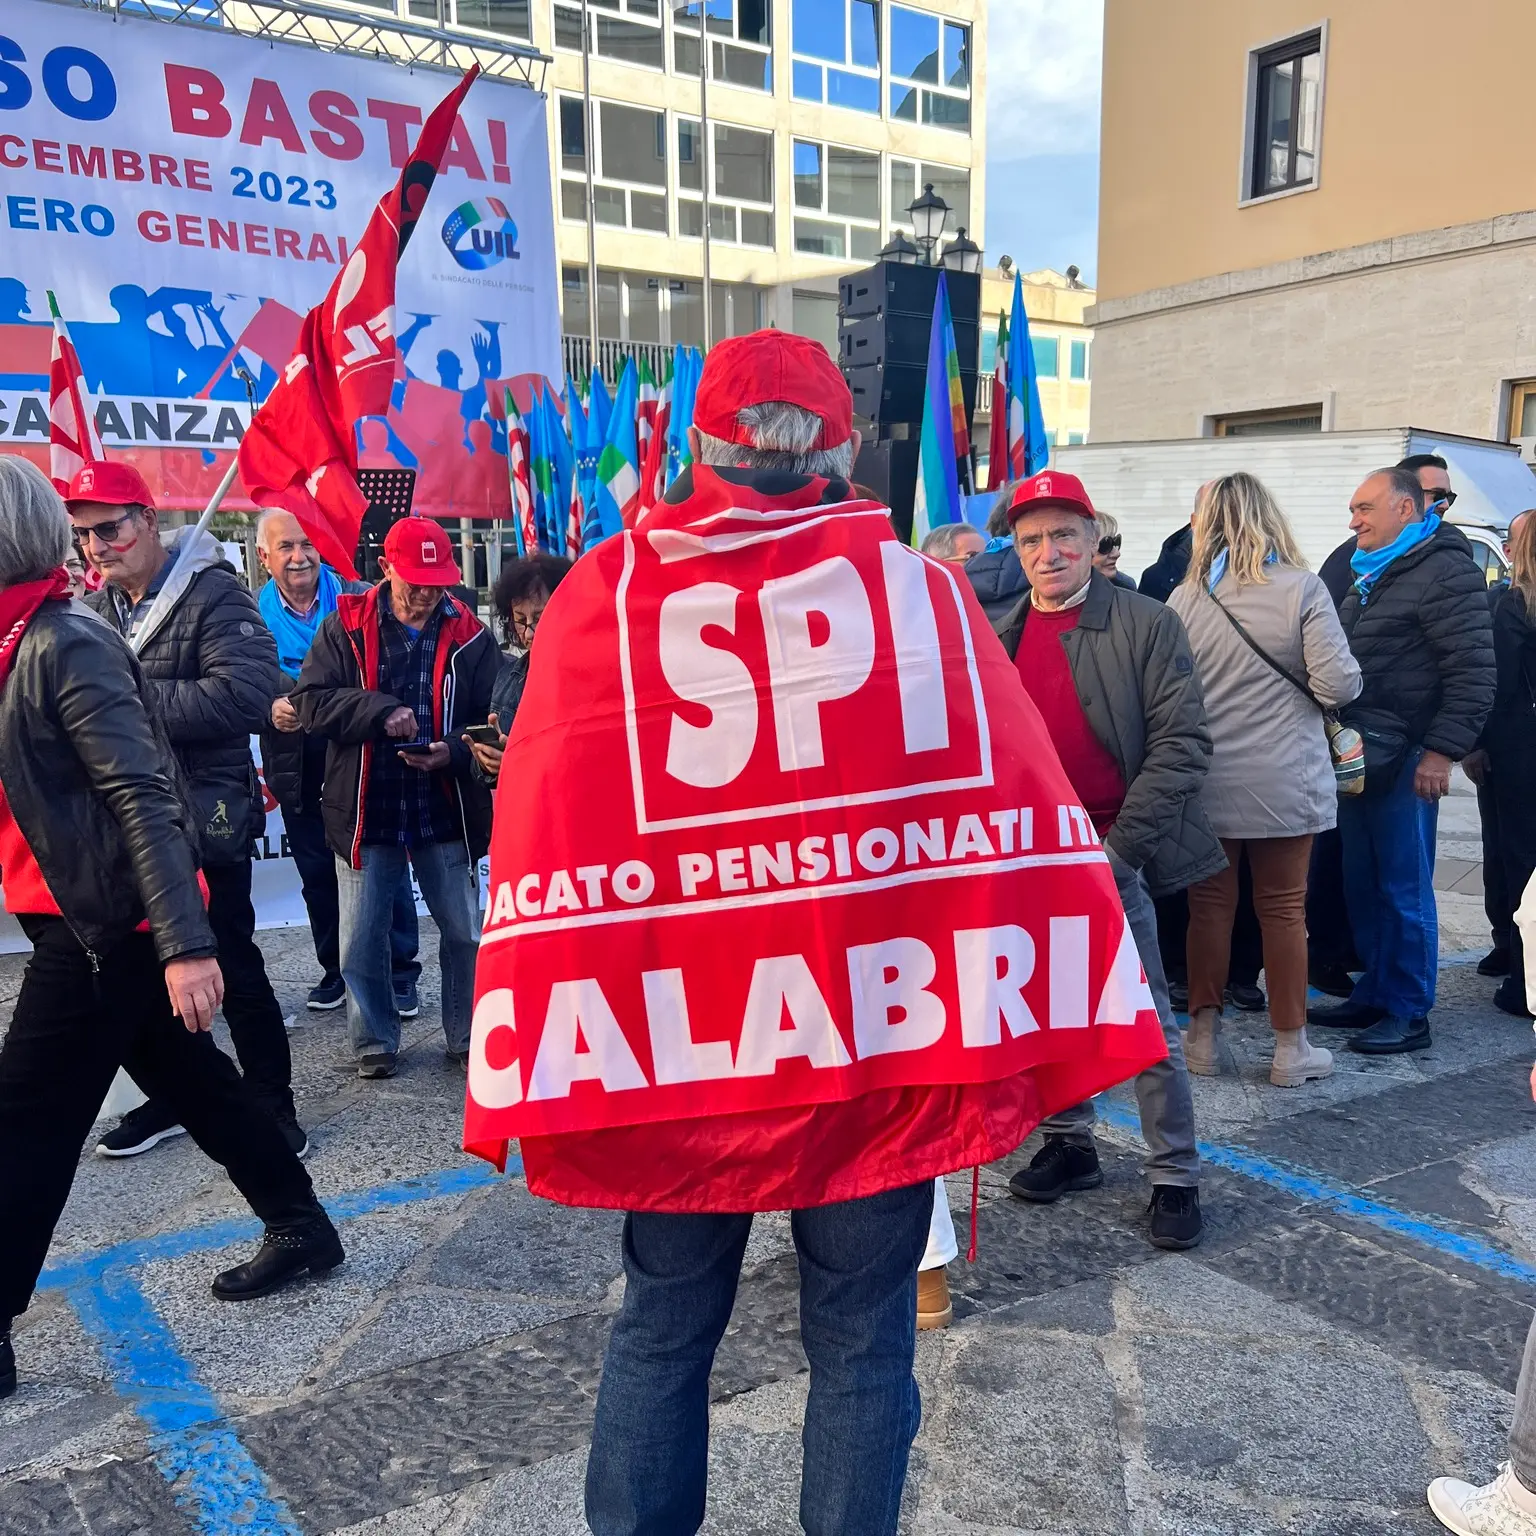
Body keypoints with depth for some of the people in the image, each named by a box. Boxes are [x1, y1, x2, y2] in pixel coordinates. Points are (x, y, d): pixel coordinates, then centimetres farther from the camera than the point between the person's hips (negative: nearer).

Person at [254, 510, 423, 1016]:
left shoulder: (359, 600, -2)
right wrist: (269, 709, -21)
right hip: (298, 771, 2)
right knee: (318, 875, 14)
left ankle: (399, 973, 16)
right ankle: (336, 970, 29)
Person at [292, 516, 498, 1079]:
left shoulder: (469, 635, -3)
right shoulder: (346, 626, -2)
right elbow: (310, 700, -9)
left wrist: (454, 752, -19)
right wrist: (380, 711, -22)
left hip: (445, 815, 0)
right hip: (364, 815, 0)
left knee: (465, 934, 10)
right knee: (361, 942, 9)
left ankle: (467, 1038, 28)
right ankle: (374, 1042, 28)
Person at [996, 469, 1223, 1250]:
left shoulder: (1146, 624, -7)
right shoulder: (1001, 637, 8)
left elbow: (1182, 743, -11)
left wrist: (1118, 846, -16)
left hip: (1110, 855, -4)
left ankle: (1174, 1176, 15)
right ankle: (1070, 1144, 30)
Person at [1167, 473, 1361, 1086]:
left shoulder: (1185, 598, -3)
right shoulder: (1302, 588, -9)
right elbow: (1338, 684, -14)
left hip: (1206, 781, 2)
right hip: (1285, 783, -1)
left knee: (1210, 904, 11)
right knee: (1284, 908, 7)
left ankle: (1203, 1036, 20)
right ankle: (1291, 1048, 17)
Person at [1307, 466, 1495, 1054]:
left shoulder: (1446, 571, -10)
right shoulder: (1372, 575, 18)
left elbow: (1473, 673, -16)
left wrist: (1442, 751, -19)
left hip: (1404, 762, -8)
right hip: (1357, 756, 8)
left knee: (1403, 889, 0)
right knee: (1363, 884, 13)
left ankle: (1408, 1014, 10)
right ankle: (1373, 995, 24)